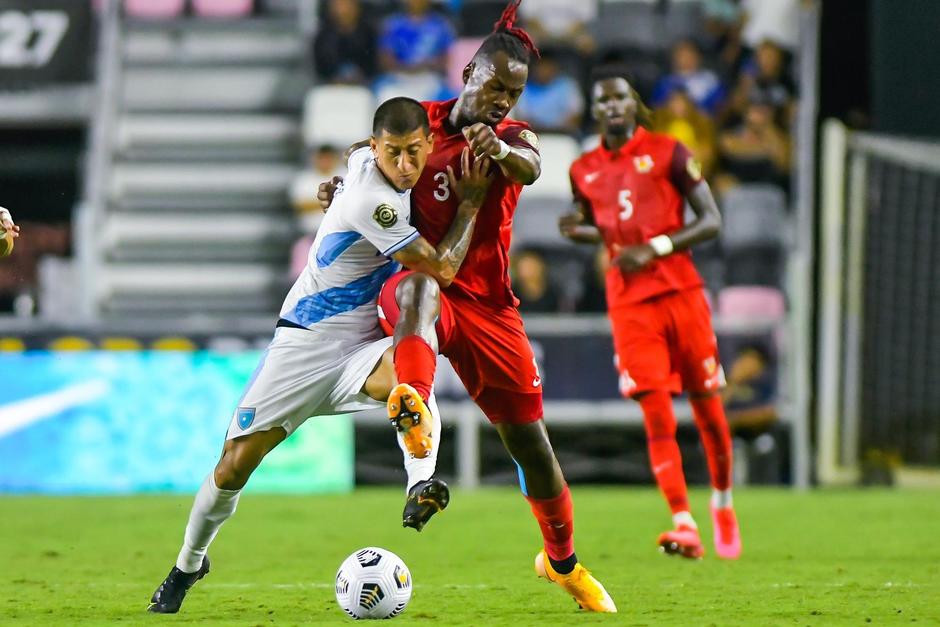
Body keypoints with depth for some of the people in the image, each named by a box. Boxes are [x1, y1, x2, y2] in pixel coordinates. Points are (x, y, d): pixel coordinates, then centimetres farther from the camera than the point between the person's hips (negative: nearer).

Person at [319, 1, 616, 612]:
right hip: (418, 291, -2)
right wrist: (341, 188, -4)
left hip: (487, 303, 2)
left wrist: (500, 150, -50)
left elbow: (531, 167, -26)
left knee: (530, 441, 8)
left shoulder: (513, 136, -1)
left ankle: (562, 560, 33)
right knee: (421, 283, -41)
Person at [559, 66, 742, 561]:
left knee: (706, 406, 5)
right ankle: (684, 525, -18)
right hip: (628, 304, 2)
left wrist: (655, 248, -15)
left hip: (680, 292, -2)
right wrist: (578, 230, 2)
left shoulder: (668, 153, 0)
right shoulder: (585, 170, 11)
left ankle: (722, 503, 28)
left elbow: (711, 220, -3)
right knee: (656, 414, -11)